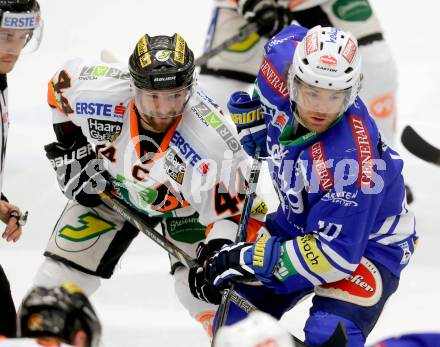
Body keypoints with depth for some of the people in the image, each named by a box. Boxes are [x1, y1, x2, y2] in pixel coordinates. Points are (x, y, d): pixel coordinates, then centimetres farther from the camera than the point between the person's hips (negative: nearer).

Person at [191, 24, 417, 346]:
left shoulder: (351, 158, -39)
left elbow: (334, 254, -35)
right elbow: (291, 39, 5)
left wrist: (248, 260, -31)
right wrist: (252, 123, 10)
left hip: (365, 244, -7)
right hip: (297, 223, 7)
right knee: (235, 316, 9)